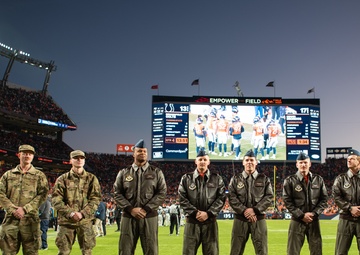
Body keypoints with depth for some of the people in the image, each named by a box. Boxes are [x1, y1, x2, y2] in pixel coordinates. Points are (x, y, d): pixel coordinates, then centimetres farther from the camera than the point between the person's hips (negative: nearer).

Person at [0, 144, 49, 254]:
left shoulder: (39, 176, 9)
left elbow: (42, 195, -2)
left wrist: (25, 209, -12)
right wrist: (12, 209, -9)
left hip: (30, 219, -1)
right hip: (11, 219, 1)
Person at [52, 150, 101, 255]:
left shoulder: (91, 178, 8)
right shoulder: (62, 179, 7)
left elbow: (95, 199, 1)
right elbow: (56, 200, -1)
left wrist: (83, 213, -12)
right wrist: (70, 213, -14)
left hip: (86, 221, 0)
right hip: (66, 221, 0)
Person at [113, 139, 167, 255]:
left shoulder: (156, 172, 7)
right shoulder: (124, 173, 10)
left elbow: (162, 193, -1)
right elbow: (117, 194, 5)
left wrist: (146, 209, -11)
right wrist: (130, 209, -10)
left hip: (149, 217, -1)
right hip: (128, 217, 1)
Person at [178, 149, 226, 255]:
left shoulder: (217, 179, 8)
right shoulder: (186, 178, 7)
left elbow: (221, 198, 1)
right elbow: (182, 199, 0)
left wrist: (208, 213, -10)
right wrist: (195, 212, -11)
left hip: (210, 221, 1)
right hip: (192, 221, -1)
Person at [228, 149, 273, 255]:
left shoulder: (264, 179, 10)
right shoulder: (235, 179, 10)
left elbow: (269, 197, 0)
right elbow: (232, 198, 0)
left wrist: (255, 209, -12)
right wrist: (244, 211, -13)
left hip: (259, 219, 0)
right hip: (240, 219, 0)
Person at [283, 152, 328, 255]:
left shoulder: (318, 179, 8)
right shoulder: (289, 180, -1)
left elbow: (324, 199, 7)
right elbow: (287, 201, -6)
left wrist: (314, 213, -7)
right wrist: (301, 215, -13)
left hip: (314, 220, 3)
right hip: (297, 220, -3)